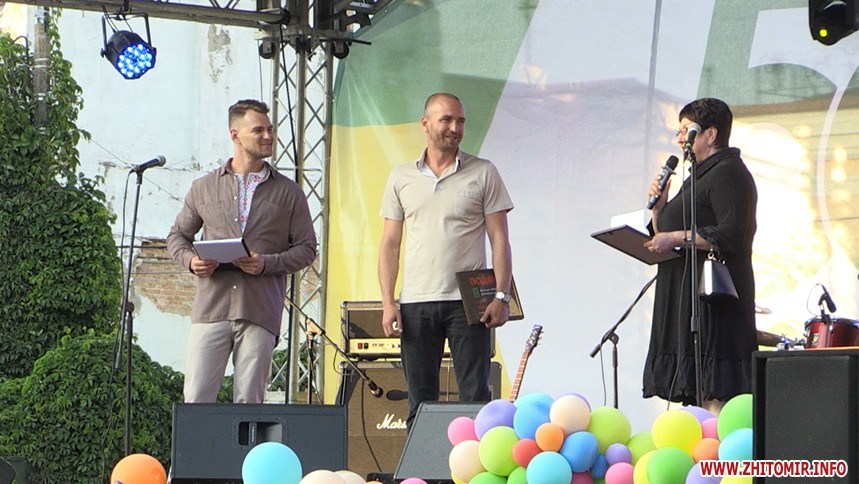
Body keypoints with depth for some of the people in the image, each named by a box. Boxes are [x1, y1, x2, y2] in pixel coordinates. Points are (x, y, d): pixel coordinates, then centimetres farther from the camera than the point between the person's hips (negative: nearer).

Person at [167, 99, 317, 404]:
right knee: (196, 398, -6)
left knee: (249, 403, -2)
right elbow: (177, 236, 19)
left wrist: (268, 263, -9)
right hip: (211, 308, 1)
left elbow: (306, 248, 9)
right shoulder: (204, 188, 14)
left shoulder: (288, 193, 11)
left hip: (260, 313, 0)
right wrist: (191, 261, -3)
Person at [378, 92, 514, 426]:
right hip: (416, 303, 2)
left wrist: (501, 296, -8)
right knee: (420, 400, 3)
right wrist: (387, 303, 1)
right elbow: (389, 243, 11)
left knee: (475, 396, -5)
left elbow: (499, 239, 2)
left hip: (468, 302, -2)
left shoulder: (483, 174, 5)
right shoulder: (401, 178, 11)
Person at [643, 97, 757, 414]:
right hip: (684, 297, 10)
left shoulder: (728, 173, -7)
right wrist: (659, 207, 8)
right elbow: (664, 237, 25)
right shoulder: (699, 177, 23)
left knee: (714, 395, -14)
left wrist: (676, 238, -19)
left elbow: (731, 235, -19)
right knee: (696, 399, 4)